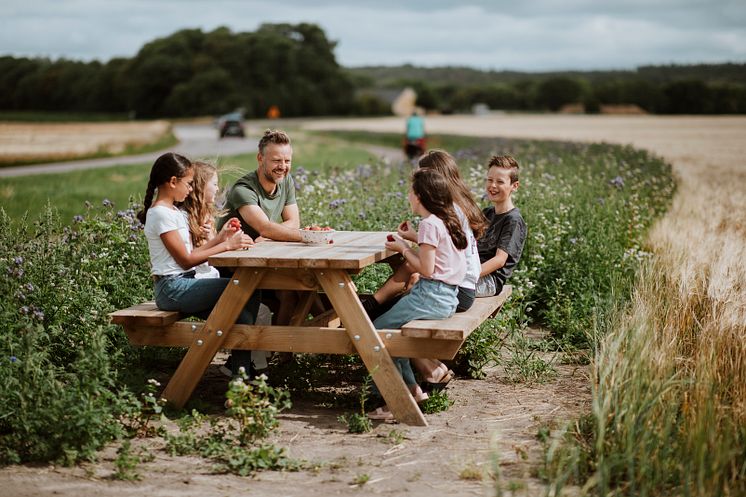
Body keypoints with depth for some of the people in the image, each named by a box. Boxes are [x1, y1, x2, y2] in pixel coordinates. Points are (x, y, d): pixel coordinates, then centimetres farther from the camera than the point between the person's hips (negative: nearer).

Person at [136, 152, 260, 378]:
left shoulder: (173, 212, 19)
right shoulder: (161, 213, -12)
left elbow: (190, 252, 13)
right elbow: (186, 260, -14)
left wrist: (220, 238, 6)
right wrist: (226, 246, -13)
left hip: (182, 285, 10)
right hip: (172, 288, -10)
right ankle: (241, 368, -10)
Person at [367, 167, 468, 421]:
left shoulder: (430, 224, -14)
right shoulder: (447, 220, 14)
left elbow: (426, 269, -17)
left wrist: (403, 248, -6)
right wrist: (414, 238, 22)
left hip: (431, 295, -10)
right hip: (447, 296, 10)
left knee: (377, 330, -7)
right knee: (389, 328, 17)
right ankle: (411, 387, 13)